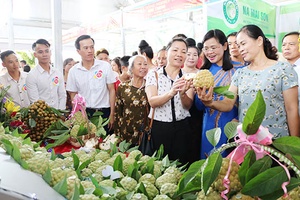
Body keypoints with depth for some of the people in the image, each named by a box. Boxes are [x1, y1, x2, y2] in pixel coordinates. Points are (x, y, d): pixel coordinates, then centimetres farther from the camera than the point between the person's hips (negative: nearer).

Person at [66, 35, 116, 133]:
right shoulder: (73, 71, 1)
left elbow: (111, 90, 0)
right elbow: (73, 96, 8)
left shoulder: (105, 66, -3)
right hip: (84, 113, 1)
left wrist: (112, 114, -3)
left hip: (104, 112, -1)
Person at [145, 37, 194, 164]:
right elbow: (152, 102, -16)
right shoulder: (153, 74, -3)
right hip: (159, 127, -2)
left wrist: (182, 94, -29)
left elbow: (188, 105, -7)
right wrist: (171, 93, -33)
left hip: (182, 128, 2)